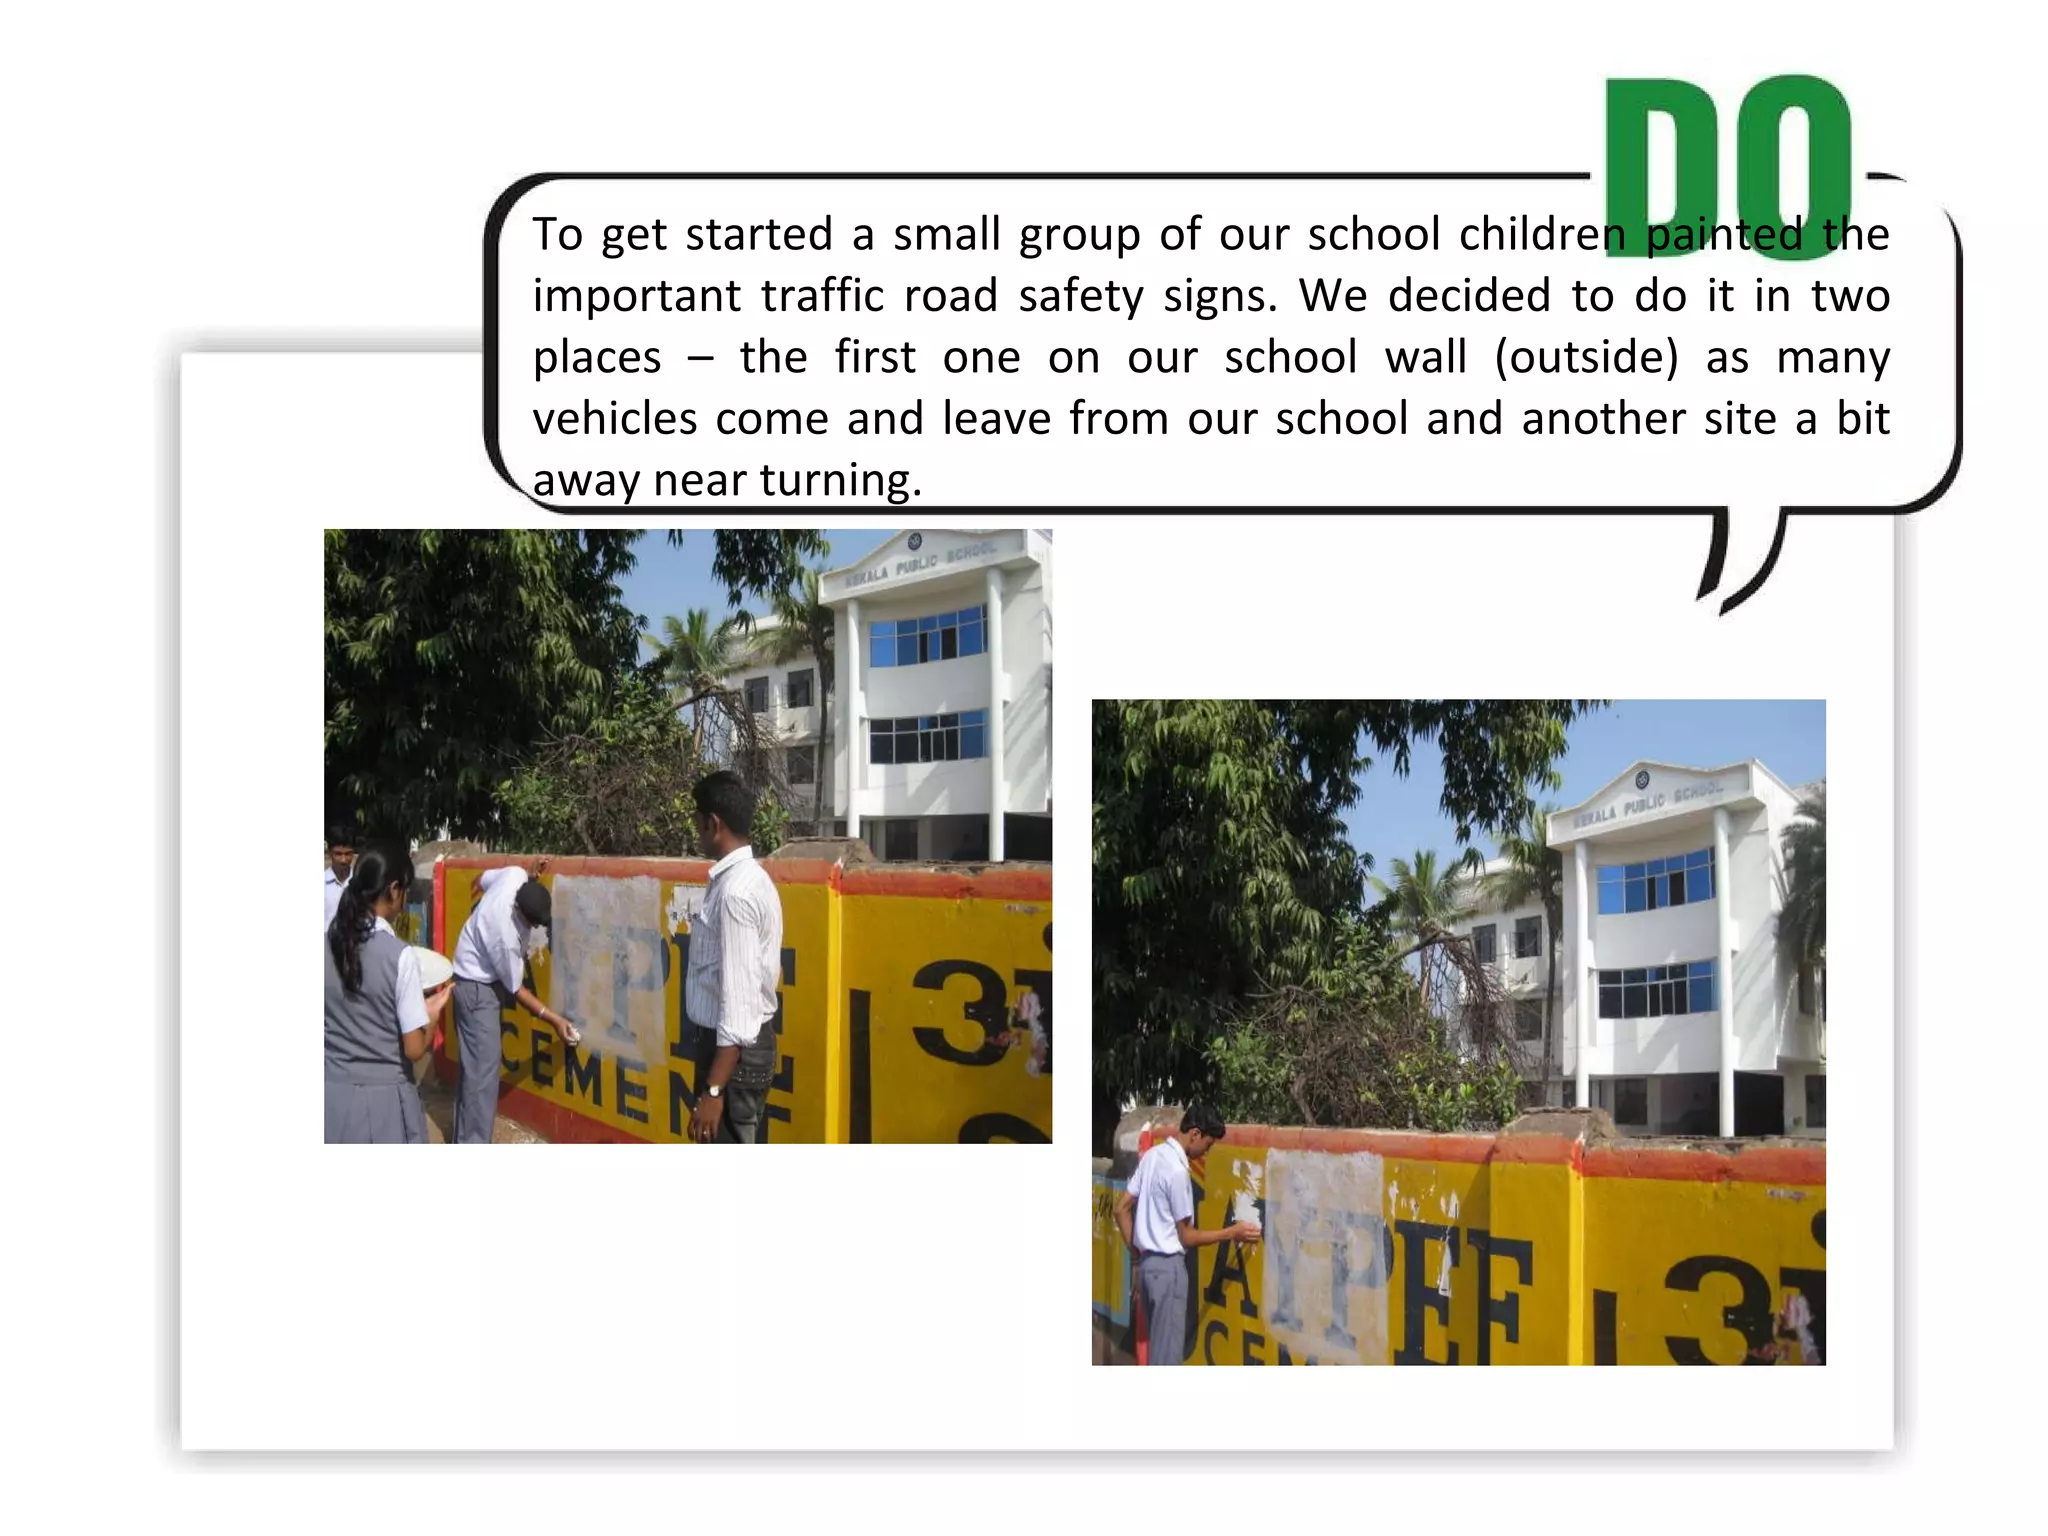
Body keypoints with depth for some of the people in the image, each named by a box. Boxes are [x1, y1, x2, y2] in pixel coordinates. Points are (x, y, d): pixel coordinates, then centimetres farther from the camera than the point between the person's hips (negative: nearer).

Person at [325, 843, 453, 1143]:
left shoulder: (327, 945, -2)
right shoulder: (400, 955, -15)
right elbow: (415, 1048, -13)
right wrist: (433, 1012, 6)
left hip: (333, 1094, 4)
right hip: (383, 1098, -4)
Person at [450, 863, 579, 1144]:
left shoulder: (517, 875, -20)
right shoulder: (506, 934, -36)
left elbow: (484, 880, 5)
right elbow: (516, 989, -21)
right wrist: (553, 1019, -20)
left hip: (484, 978, 10)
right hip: (477, 988, -10)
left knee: (475, 1064, 16)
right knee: (482, 1070, -12)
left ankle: (465, 1139, 25)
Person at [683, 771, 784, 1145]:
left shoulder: (735, 892, -21)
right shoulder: (749, 879, 10)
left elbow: (739, 998, -25)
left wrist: (712, 1090, -25)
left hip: (734, 1049, -10)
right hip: (747, 1043, 10)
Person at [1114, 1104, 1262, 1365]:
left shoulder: (1152, 1155, 6)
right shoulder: (1177, 1170, -20)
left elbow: (1122, 1209, 11)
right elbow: (1186, 1236, -14)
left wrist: (1136, 1256, 15)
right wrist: (1232, 1233, -6)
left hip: (1148, 1263, 9)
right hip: (1168, 1266, -9)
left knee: (1157, 1346, 15)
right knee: (1168, 1352, -3)